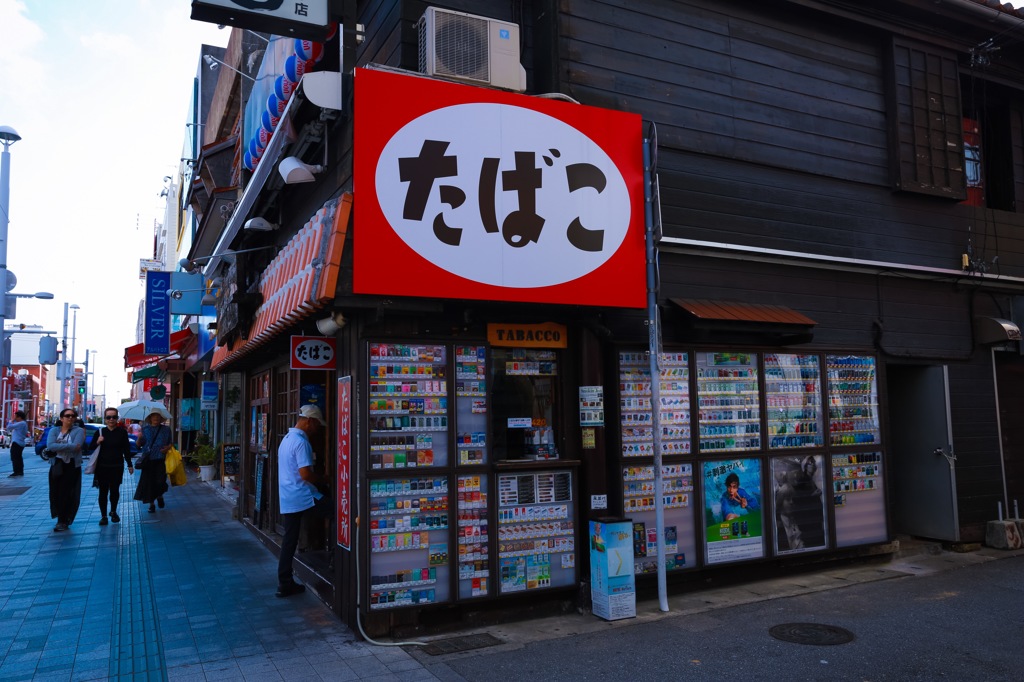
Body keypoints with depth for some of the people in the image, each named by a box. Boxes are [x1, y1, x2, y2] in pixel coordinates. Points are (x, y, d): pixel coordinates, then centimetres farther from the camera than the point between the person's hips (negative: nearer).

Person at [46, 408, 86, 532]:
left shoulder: (79, 431, -3)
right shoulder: (54, 430, 5)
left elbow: (76, 446, -20)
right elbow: (50, 446, -14)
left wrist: (59, 447, -13)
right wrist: (69, 446, -21)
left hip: (72, 466, -3)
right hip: (56, 465, 3)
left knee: (67, 494, -3)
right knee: (56, 493, 6)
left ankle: (63, 521, 8)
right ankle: (62, 519, 23)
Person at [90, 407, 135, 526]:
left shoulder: (122, 432, 1)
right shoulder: (100, 432, 2)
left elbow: (126, 449, 6)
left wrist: (130, 465, 6)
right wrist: (97, 442, -14)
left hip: (117, 467, 0)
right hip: (102, 467, 0)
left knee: (115, 490, 6)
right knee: (103, 491, 1)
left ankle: (113, 511, 27)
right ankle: (103, 516, 10)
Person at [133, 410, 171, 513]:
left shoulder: (166, 429, 8)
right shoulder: (145, 429, 8)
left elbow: (170, 443, 14)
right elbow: (138, 445, 7)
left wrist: (167, 448, -7)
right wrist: (139, 438, -14)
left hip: (161, 459, -1)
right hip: (148, 460, 1)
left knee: (160, 481, -9)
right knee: (149, 481, 1)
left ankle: (159, 496, 24)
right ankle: (151, 504, 15)